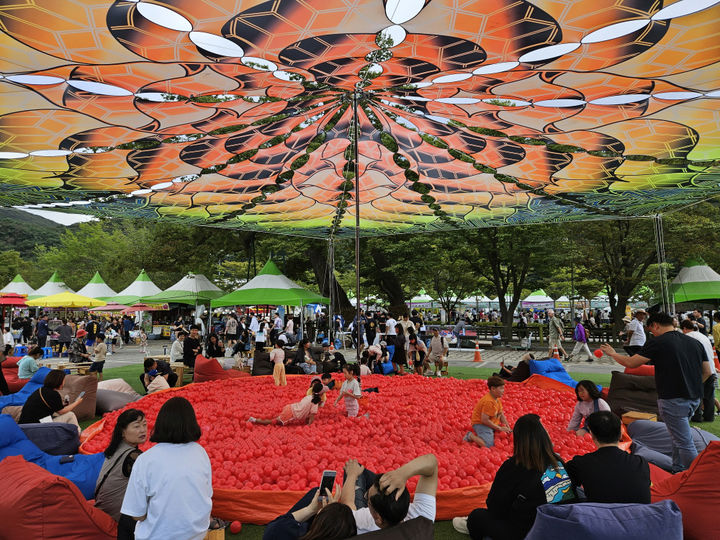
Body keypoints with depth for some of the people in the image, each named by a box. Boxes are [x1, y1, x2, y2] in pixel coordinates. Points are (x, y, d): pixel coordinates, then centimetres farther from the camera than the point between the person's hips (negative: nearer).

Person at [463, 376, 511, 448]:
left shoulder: (497, 399, 5)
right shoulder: (488, 402, -26)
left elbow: (501, 414, 15)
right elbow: (484, 420, -26)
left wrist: (507, 427, 0)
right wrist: (500, 428, -18)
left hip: (492, 423, 10)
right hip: (480, 424, -10)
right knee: (488, 445, -27)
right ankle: (470, 436, -4)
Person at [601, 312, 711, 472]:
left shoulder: (658, 343, -12)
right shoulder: (695, 343, 9)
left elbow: (631, 363, -10)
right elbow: (707, 372, 13)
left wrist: (612, 354, 6)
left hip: (673, 400, -8)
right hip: (694, 399, 8)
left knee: (684, 443, 0)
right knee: (679, 436, 23)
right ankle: (678, 471, 34)